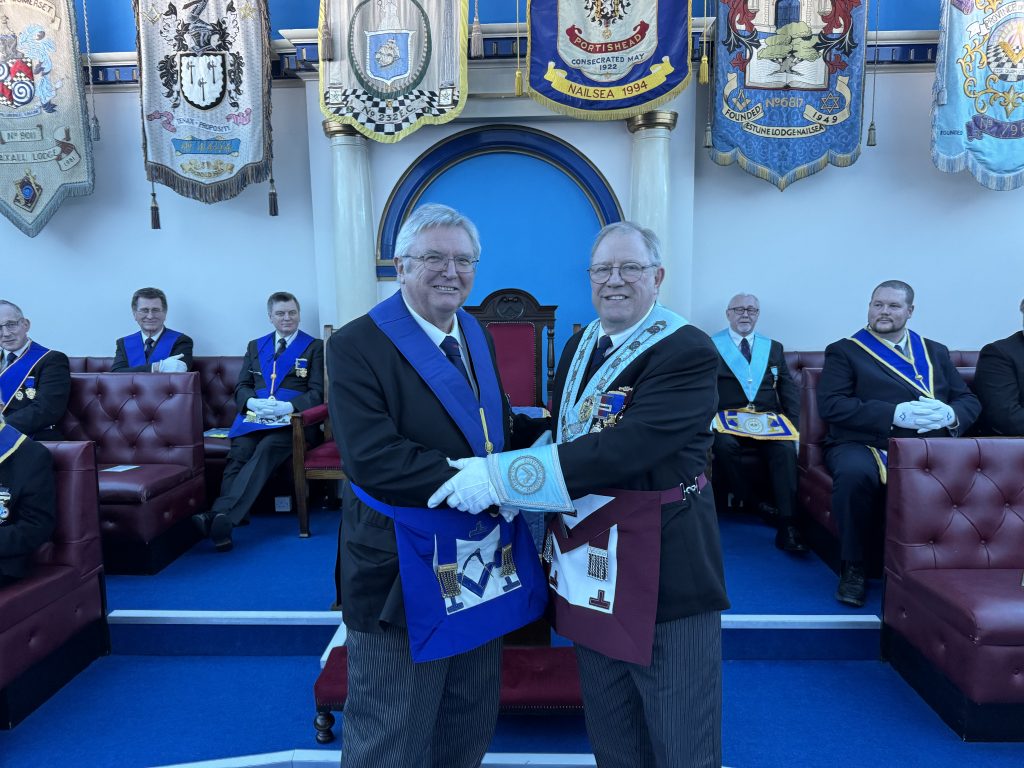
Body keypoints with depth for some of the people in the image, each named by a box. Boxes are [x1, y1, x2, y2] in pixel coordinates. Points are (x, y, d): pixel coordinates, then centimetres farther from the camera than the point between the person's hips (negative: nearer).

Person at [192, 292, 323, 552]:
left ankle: (220, 514, -47)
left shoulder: (314, 347, 14)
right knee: (239, 452, -29)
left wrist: (287, 406, -14)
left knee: (266, 450, -34)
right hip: (253, 417, 4)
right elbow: (241, 387, 19)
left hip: (290, 420, -3)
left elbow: (316, 393, 4)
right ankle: (227, 519, -43)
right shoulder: (255, 346, 26)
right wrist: (253, 402, -5)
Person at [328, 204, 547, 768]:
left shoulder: (477, 335, 8)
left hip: (483, 558, 7)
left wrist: (544, 433, -6)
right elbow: (372, 459, -26)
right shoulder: (357, 345, -15)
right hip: (404, 571, -6)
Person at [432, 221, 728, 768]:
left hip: (662, 564, -6)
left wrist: (501, 476, -31)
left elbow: (622, 448, -29)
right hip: (588, 559, 7)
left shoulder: (688, 352, -16)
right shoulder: (580, 345, 7)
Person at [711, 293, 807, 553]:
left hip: (768, 420, 2)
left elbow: (789, 391, 14)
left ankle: (788, 526, -29)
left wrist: (795, 428, 0)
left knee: (785, 448, -30)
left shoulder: (774, 348, 20)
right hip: (728, 419, -2)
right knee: (724, 444, -36)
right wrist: (710, 418, -16)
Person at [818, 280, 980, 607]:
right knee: (854, 472, -37)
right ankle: (853, 567, -15)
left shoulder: (936, 352, 24)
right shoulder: (844, 351, 10)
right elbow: (831, 404, -5)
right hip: (865, 444, -3)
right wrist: (896, 414, -15)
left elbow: (970, 401, 17)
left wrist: (950, 415, -8)